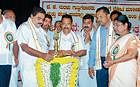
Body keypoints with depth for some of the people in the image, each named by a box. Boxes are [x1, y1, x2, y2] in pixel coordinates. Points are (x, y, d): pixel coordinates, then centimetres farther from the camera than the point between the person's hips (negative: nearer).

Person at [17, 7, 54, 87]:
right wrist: (42, 55, -26)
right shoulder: (24, 27, -5)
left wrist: (49, 54, 4)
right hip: (30, 67, -7)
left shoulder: (40, 29, 18)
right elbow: (24, 47, -18)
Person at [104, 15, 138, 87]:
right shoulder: (117, 40, 20)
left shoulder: (131, 38, -3)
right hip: (114, 74, 7)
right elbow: (110, 53, 17)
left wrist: (113, 62, -15)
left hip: (126, 75, -7)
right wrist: (108, 61, -7)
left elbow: (131, 55, -17)